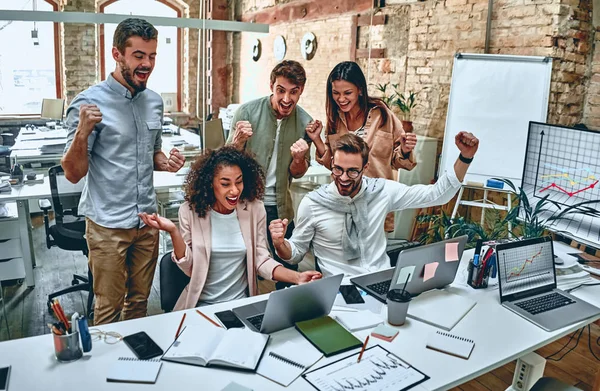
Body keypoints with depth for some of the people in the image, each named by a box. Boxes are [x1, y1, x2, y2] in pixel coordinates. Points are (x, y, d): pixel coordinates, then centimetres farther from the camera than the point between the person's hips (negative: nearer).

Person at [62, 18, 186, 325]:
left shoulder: (154, 101, 5)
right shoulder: (90, 102, -12)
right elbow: (74, 173, -11)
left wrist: (165, 162, -4)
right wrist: (83, 132, -29)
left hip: (147, 220, 5)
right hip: (108, 224, -5)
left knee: (139, 300, 17)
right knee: (109, 308, 8)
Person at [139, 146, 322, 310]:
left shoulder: (255, 209, -4)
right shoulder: (191, 210, -7)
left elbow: (262, 260, -1)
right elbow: (189, 267, -6)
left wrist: (296, 277, -16)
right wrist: (173, 232, -20)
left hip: (243, 304, 2)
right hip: (201, 305, -1)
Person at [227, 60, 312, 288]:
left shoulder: (305, 122, -1)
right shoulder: (248, 111, -10)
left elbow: (297, 173, 7)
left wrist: (298, 159, -16)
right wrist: (239, 140, -27)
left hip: (279, 207, 3)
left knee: (288, 269, 11)